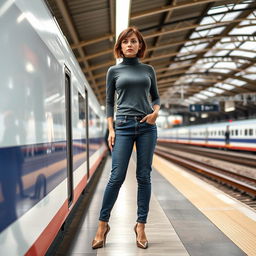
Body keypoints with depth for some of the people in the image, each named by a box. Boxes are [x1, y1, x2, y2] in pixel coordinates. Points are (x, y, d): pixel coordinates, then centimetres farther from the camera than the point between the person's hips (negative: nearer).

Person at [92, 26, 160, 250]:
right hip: (124, 125, -1)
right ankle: (103, 224, 10)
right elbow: (109, 102, 8)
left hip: (147, 126, 2)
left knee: (144, 176, 3)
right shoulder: (114, 71, 8)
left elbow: (156, 97, 17)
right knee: (117, 176, -5)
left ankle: (141, 225, 13)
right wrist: (111, 129, -2)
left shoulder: (148, 70, 12)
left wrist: (155, 112, -4)